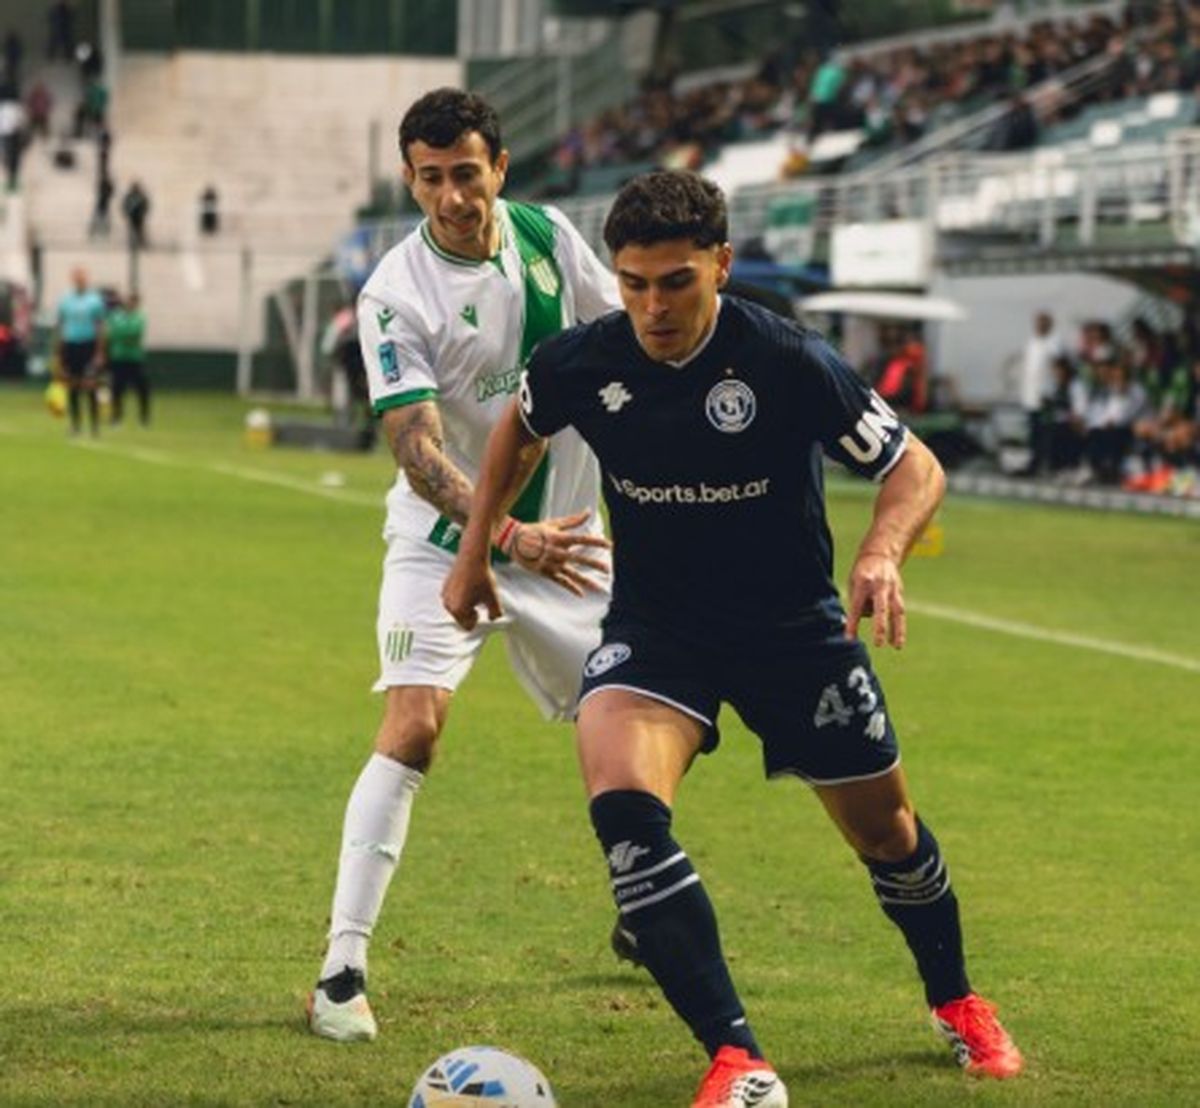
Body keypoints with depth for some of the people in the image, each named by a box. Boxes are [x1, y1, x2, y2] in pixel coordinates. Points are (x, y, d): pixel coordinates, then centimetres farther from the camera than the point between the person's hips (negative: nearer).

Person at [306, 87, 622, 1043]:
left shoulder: (547, 236, -5)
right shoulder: (396, 294, -20)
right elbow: (418, 450, -26)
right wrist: (508, 535, -39)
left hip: (563, 529, 5)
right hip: (446, 536, -5)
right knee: (414, 724, -21)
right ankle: (342, 972, -21)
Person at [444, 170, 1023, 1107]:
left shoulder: (791, 362, -22)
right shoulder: (581, 363, -14)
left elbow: (916, 469, -14)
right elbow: (520, 427, 10)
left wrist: (881, 556, -33)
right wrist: (475, 553, 11)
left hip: (794, 626, -1)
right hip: (653, 631, 1)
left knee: (882, 825, 14)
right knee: (622, 803, -27)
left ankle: (957, 1002, 46)